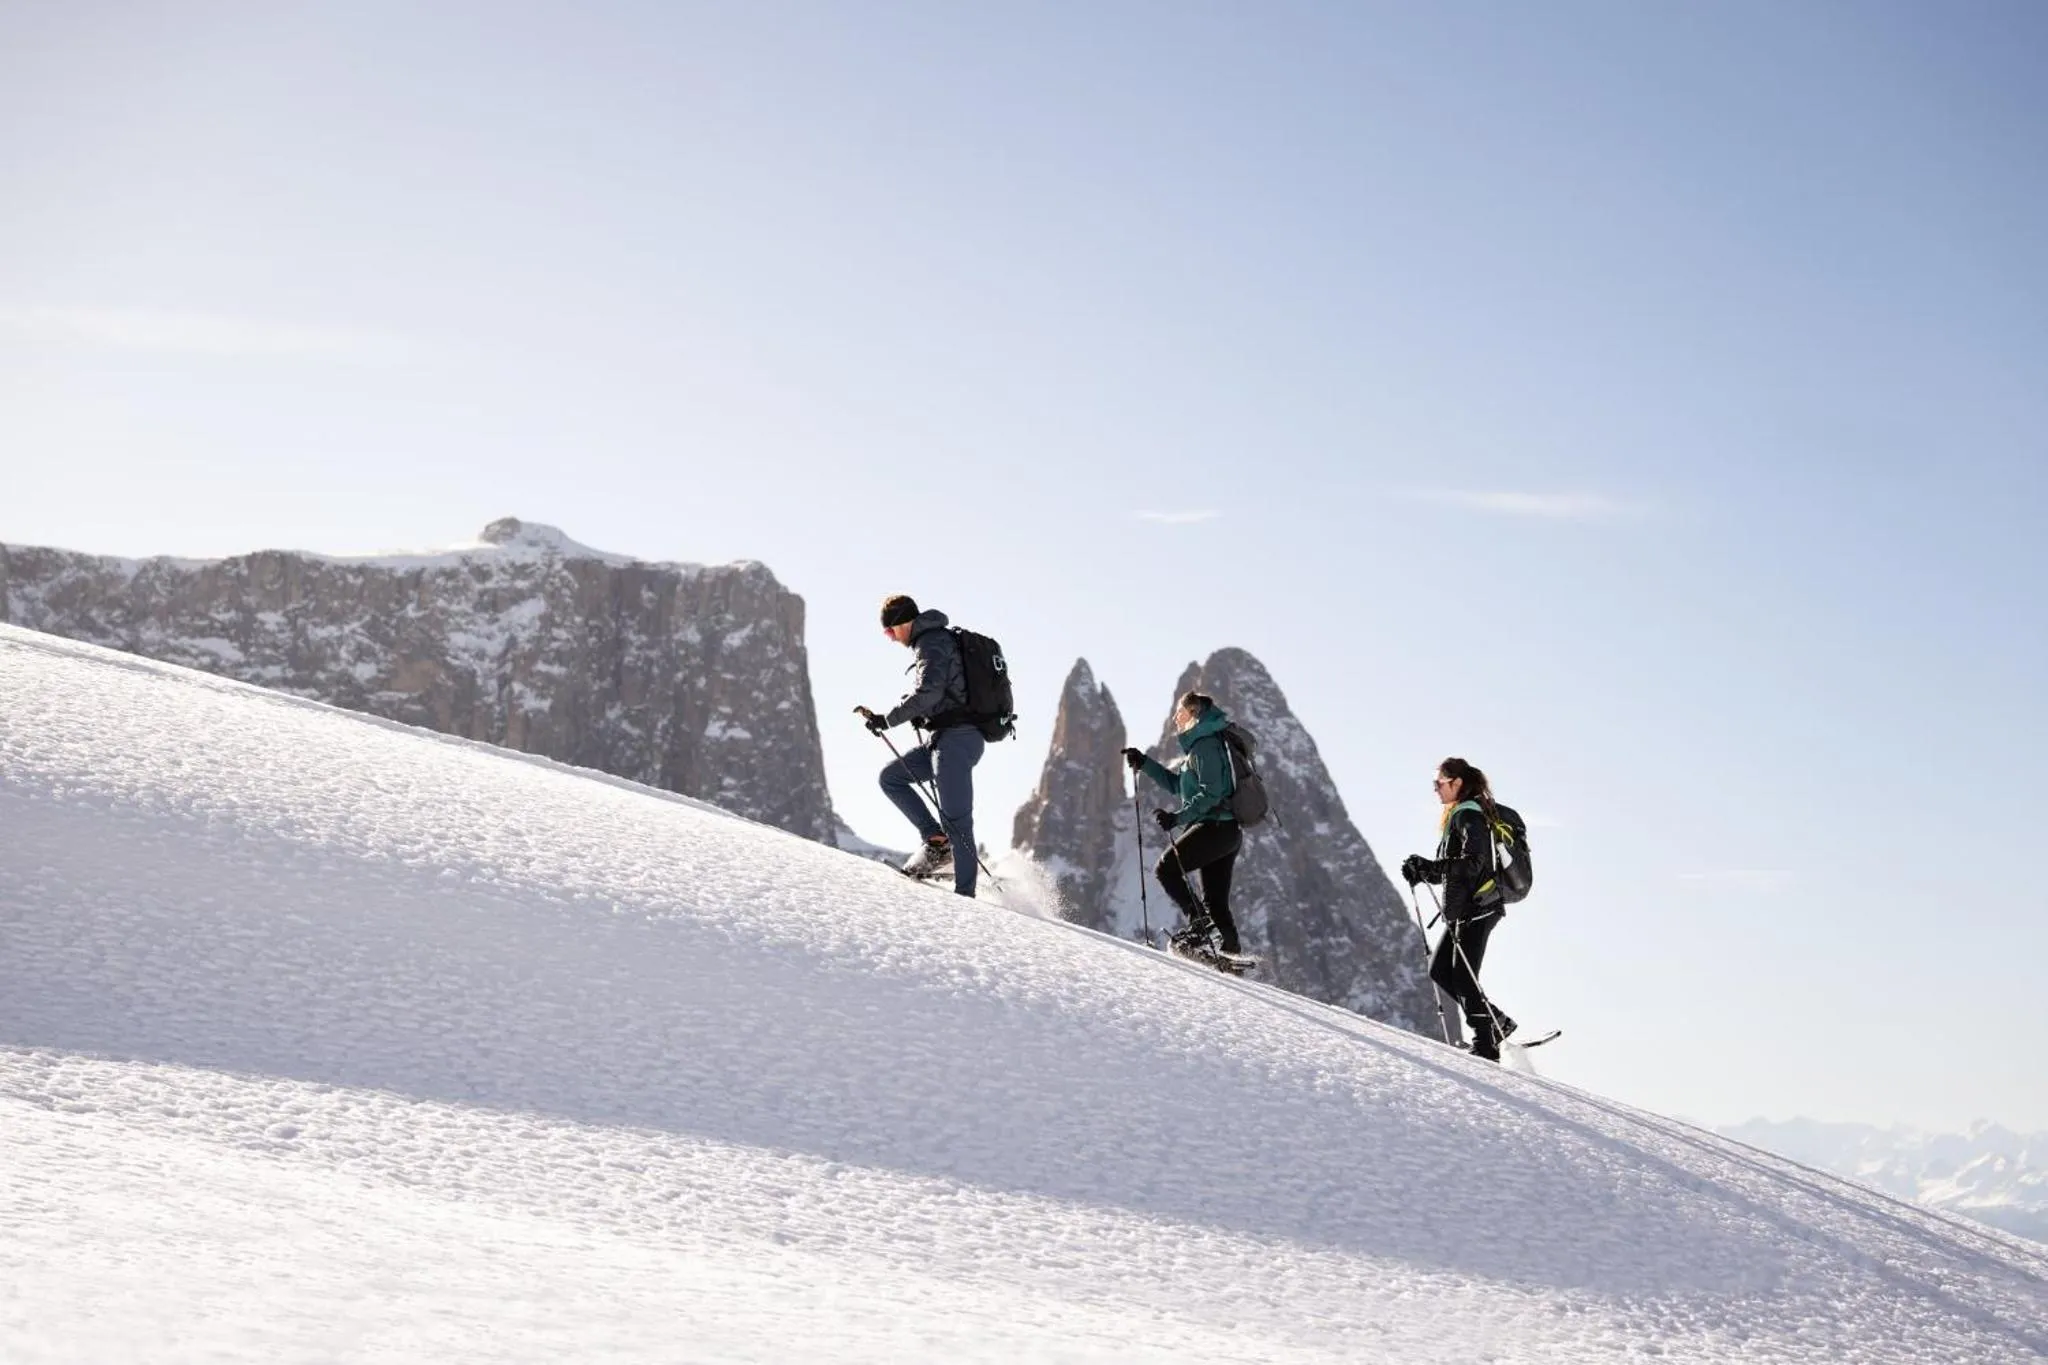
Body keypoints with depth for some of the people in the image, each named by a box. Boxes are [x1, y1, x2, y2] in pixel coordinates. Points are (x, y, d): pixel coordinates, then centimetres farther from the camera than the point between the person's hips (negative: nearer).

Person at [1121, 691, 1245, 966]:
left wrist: (1178, 817, -24)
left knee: (1166, 868, -10)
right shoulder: (1202, 745, 21)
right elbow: (1177, 784, 28)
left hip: (1215, 826, -10)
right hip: (1228, 830, 10)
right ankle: (1231, 951, 7)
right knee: (1216, 901, 10)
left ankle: (1200, 922, -19)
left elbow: (1211, 793, -21)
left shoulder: (1205, 745, -10)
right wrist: (1144, 764, 22)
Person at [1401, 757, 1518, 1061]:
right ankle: (1497, 1022, 13)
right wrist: (1423, 870, 8)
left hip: (1478, 907, -10)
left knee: (1463, 978, -10)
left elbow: (1473, 861, -23)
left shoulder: (1468, 814, -10)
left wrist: (1428, 866, -26)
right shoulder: (1460, 815, 20)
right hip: (1466, 909, 10)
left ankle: (1487, 1046, -7)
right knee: (1439, 971, 10)